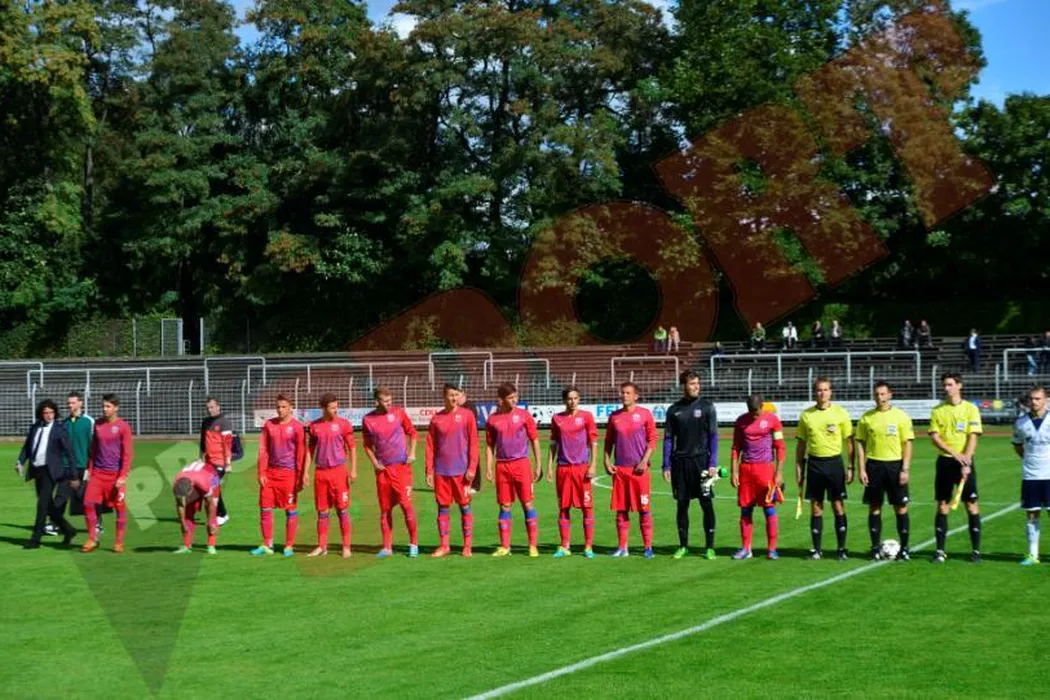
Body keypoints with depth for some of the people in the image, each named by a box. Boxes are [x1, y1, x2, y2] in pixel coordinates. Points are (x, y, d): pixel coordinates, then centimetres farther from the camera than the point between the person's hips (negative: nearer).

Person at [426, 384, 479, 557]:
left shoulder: (466, 415, 0)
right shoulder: (436, 418, 7)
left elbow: (473, 443, -2)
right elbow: (430, 446, 8)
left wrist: (472, 468, -9)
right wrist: (429, 471, 3)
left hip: (461, 470, -3)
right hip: (441, 471, 3)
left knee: (465, 506, 2)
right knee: (442, 507, 6)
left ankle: (467, 546, 7)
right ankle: (444, 546, 12)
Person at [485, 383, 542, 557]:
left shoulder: (524, 415, 1)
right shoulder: (492, 419, 5)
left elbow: (535, 440, 4)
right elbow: (490, 445, 11)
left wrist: (538, 465, 0)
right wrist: (488, 468, 4)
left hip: (521, 464, -2)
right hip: (502, 466, 2)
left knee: (528, 504, -2)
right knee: (504, 507, 6)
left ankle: (533, 546, 2)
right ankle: (504, 546, 11)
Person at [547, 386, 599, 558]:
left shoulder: (586, 416, 1)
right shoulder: (556, 418, 8)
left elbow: (594, 442, 1)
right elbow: (553, 443, 13)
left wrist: (593, 465, -7)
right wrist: (549, 466, 8)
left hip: (582, 467, -2)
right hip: (563, 467, 3)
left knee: (587, 507, -2)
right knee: (563, 507, 6)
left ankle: (588, 547, 3)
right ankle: (564, 547, 13)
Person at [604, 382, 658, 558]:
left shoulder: (644, 414, 0)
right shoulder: (614, 416, 10)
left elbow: (652, 439, -1)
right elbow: (608, 441, 15)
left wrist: (644, 461, -10)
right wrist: (607, 461, 5)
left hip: (638, 468, -3)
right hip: (619, 469, 3)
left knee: (643, 508, -1)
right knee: (621, 509, 5)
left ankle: (648, 547, 4)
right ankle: (622, 547, 10)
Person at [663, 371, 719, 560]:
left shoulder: (706, 406, 1)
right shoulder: (674, 410, 7)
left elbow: (713, 436, -1)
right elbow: (668, 438, 10)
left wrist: (713, 463, -8)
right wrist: (666, 465, 4)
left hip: (701, 460, -2)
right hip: (680, 462, 2)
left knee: (707, 504, -3)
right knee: (682, 504, 6)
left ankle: (709, 546, 4)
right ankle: (683, 546, 15)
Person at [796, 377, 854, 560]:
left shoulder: (840, 413, -1)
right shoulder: (806, 415, 5)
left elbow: (849, 442, 2)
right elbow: (801, 444, 11)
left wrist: (850, 467, -3)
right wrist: (799, 469, 7)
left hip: (834, 462, -2)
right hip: (814, 464, 2)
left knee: (838, 507, 0)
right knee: (816, 508, 4)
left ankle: (842, 549, 7)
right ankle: (817, 549, 12)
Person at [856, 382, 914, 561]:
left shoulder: (901, 416, 0)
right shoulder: (866, 418, 4)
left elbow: (907, 444, 0)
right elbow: (860, 444, 6)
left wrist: (905, 469, -7)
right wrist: (861, 469, -2)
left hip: (895, 464, -1)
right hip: (874, 465, 1)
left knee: (901, 507, 1)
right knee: (874, 507, 4)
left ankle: (904, 548, 9)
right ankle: (876, 547, 13)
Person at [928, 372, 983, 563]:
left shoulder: (970, 409, -1)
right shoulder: (938, 410, 6)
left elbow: (973, 438, -8)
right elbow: (935, 437, -2)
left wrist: (966, 462, -18)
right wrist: (955, 454, -15)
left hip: (965, 461, -2)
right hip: (945, 461, 2)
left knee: (971, 505, -2)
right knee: (942, 506, 3)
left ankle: (976, 550, 3)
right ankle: (940, 550, 8)